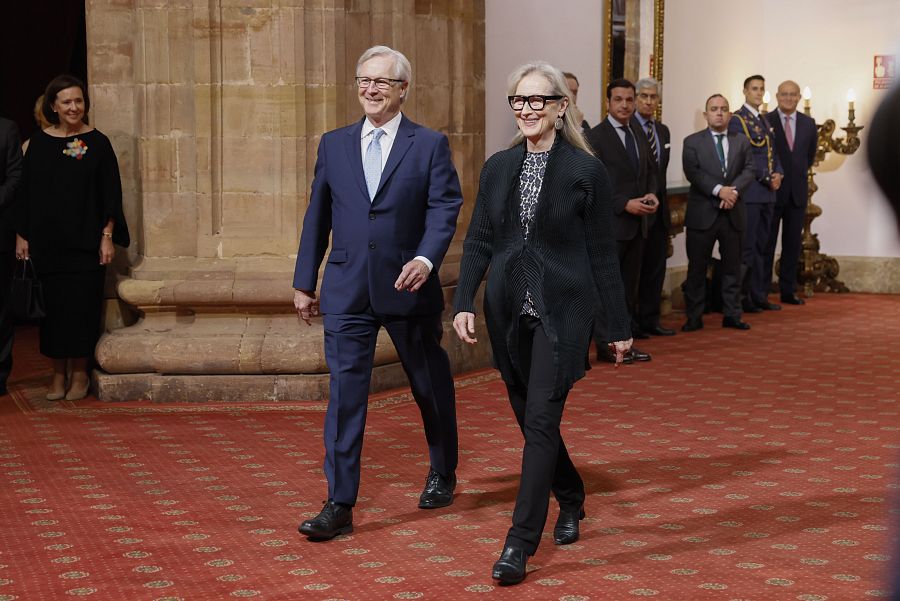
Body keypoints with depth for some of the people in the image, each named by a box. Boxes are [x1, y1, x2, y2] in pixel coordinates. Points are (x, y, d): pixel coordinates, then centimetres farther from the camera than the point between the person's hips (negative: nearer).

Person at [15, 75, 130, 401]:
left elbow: (111, 192, -1)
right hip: (47, 239, 2)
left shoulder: (98, 143, 0)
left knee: (82, 304, -1)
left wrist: (107, 236, -7)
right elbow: (27, 191, 7)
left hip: (85, 240, -2)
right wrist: (22, 235, 3)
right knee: (53, 305, 5)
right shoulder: (39, 143, 5)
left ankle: (80, 373, 10)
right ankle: (58, 373, 13)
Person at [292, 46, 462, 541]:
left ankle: (443, 473, 37)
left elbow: (445, 208, -9)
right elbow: (318, 215, 11)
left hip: (407, 285, -2)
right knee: (344, 392, -5)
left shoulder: (430, 145, -1)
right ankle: (339, 505, -2)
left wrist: (426, 259, -26)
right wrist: (304, 281, 10)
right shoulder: (334, 144, 8)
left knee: (430, 385, 14)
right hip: (347, 290, 2)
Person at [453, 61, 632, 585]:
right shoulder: (498, 168, 7)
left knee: (541, 422, -9)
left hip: (561, 311, -5)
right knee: (531, 419, 15)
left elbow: (603, 254, -3)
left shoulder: (586, 171, -6)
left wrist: (620, 326, -1)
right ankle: (571, 503, 38)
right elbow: (479, 242, 7)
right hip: (509, 311, 5)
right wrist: (464, 302, -6)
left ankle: (520, 545, -5)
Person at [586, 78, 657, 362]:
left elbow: (650, 171, 21)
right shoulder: (595, 137, -9)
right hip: (610, 223, -7)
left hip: (638, 222, 7)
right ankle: (606, 345, 2)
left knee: (630, 284, 11)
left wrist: (652, 194, 0)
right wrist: (625, 204, -20)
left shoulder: (639, 135, 13)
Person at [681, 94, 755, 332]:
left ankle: (732, 315, 15)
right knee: (697, 267, 2)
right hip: (703, 214, -3)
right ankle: (694, 317, 7)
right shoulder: (692, 142, 1)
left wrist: (734, 190, -17)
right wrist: (719, 190, -21)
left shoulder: (741, 141, 11)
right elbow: (693, 172, -11)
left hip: (733, 214, 3)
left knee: (732, 267, 8)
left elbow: (749, 170, 1)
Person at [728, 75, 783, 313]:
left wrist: (778, 173, 1)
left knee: (762, 246, 10)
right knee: (747, 247, -6)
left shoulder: (764, 121, 19)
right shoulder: (737, 120, -7)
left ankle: (759, 296, 15)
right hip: (748, 193, -8)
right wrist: (767, 177, -13)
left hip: (767, 193, 8)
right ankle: (742, 298, -1)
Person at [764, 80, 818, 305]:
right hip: (772, 191, -4)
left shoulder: (808, 124, 7)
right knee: (766, 243, 0)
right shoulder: (764, 122, -7)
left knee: (793, 244, 8)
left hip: (798, 192, 4)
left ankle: (788, 291, 15)